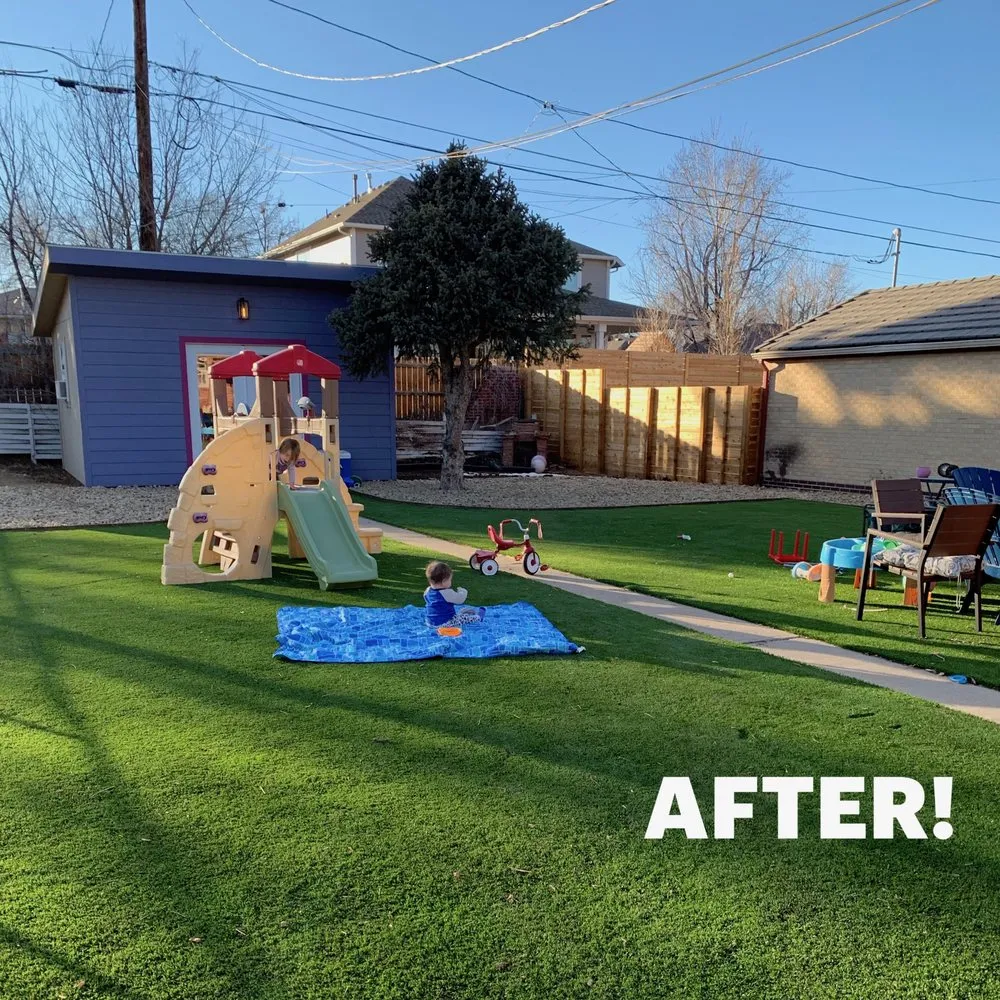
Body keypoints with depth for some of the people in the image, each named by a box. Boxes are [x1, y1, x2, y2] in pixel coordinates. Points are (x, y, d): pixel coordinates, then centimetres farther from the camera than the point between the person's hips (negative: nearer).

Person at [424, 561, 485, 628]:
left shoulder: (427, 591, -2)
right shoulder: (447, 593, -26)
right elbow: (460, 599, -16)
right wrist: (463, 591, 6)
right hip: (444, 623, -8)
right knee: (466, 617, 6)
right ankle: (478, 617, 29)